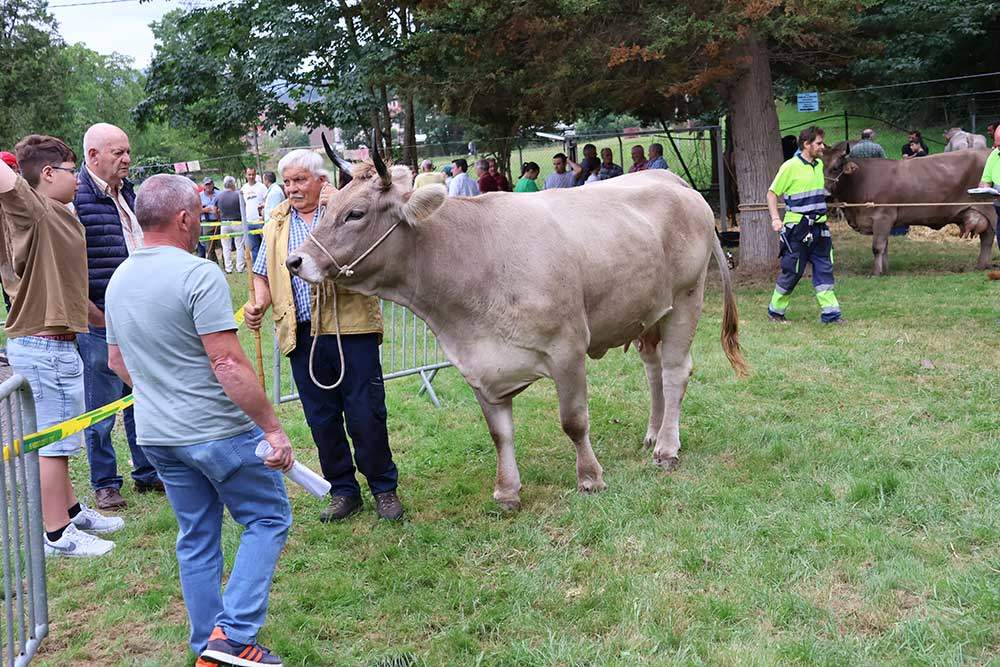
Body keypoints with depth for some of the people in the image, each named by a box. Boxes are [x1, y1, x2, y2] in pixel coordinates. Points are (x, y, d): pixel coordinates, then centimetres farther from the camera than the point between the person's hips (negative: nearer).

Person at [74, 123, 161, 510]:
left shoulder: (127, 192, 12)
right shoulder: (76, 197, -13)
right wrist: (91, 313, -15)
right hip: (100, 323, -7)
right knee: (102, 409, 5)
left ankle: (147, 473, 28)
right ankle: (105, 485, 18)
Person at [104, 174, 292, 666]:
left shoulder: (119, 280, 8)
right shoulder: (199, 275, -18)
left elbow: (116, 360, 19)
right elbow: (228, 364, -22)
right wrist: (272, 427, -17)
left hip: (156, 435, 8)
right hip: (219, 432, -8)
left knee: (196, 537, 17)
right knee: (268, 520, 7)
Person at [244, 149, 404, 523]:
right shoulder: (277, 224, 15)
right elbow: (263, 274, 21)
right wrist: (258, 305, 2)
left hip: (351, 328, -4)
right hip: (302, 335, 4)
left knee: (366, 414, 0)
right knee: (322, 419, 9)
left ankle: (384, 489, 16)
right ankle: (343, 491, 23)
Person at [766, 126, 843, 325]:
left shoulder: (819, 165, 11)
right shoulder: (791, 166, -10)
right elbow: (772, 193, -6)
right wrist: (775, 218, -16)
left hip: (819, 227, 7)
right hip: (797, 229, -7)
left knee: (824, 269, 4)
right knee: (792, 271, 0)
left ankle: (830, 313, 7)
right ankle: (775, 310, 16)